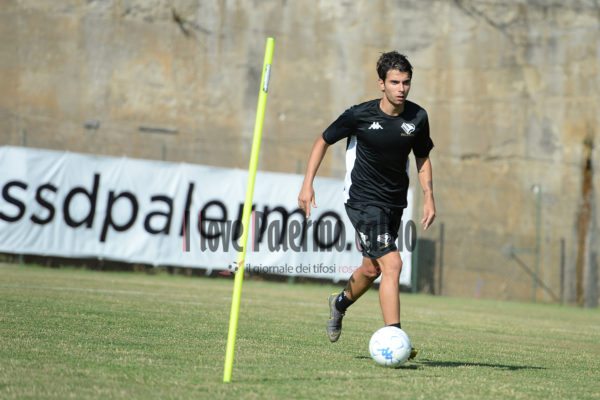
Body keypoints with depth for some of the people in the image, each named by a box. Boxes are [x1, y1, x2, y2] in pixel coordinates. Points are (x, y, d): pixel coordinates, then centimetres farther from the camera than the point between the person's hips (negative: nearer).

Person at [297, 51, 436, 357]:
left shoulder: (417, 117, -3)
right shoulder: (360, 115, -14)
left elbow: (422, 158, 13)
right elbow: (324, 141, 0)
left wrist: (429, 198, 3)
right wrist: (307, 184, -6)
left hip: (394, 204, 6)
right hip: (363, 201, -6)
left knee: (372, 269, 17)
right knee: (392, 264, -19)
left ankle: (341, 302, 50)